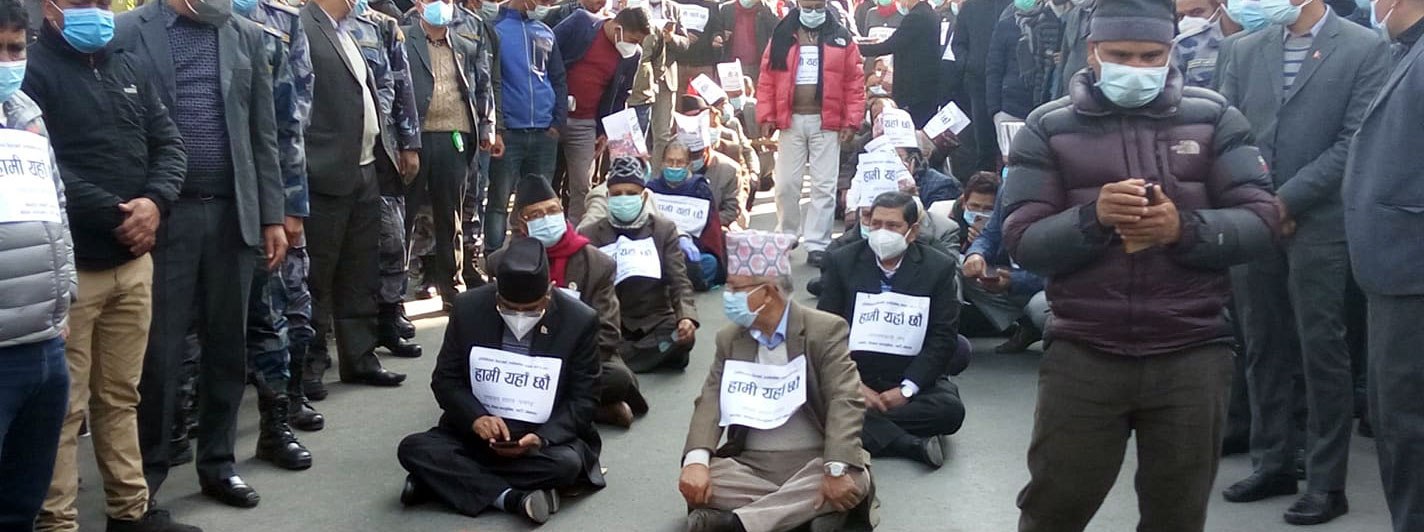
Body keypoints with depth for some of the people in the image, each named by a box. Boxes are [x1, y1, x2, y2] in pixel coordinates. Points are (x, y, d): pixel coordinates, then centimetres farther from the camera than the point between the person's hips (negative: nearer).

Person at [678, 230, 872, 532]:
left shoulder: (825, 330, -5)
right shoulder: (729, 338, 9)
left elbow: (845, 402, -15)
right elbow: (710, 402, 1)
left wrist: (836, 470, -32)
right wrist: (696, 460, -21)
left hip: (812, 463, -3)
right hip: (749, 464, 3)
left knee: (853, 479, -34)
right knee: (693, 481, -24)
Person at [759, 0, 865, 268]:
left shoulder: (841, 38, 2)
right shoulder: (781, 36, 4)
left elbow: (855, 83, 0)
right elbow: (767, 80, 2)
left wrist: (851, 121, -6)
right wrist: (767, 117, -5)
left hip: (827, 122, -1)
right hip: (791, 120, 1)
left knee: (824, 186, 0)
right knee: (786, 184, 6)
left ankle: (817, 244, 5)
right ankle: (786, 238, 24)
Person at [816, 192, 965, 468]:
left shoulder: (939, 267, 0)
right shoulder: (842, 262, 3)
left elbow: (943, 338, -4)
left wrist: (906, 389, -15)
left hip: (913, 380, 0)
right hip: (852, 376, 0)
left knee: (950, 409, -29)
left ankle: (864, 429, -21)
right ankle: (912, 444, -29)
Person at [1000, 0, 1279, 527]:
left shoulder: (1213, 118, 4)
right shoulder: (1048, 127, 1)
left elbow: (1260, 220, -1)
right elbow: (1022, 242, -5)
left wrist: (1184, 228, -20)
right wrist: (1093, 217, -23)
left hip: (1192, 359, 1)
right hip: (1082, 358, -1)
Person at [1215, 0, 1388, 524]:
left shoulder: (1366, 48, -3)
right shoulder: (1245, 50, 10)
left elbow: (1355, 141, -9)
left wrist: (1288, 200, -12)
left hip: (1319, 224, -4)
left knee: (1322, 353, 0)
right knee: (1263, 350, 10)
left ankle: (1326, 482, 10)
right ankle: (1272, 464, 23)